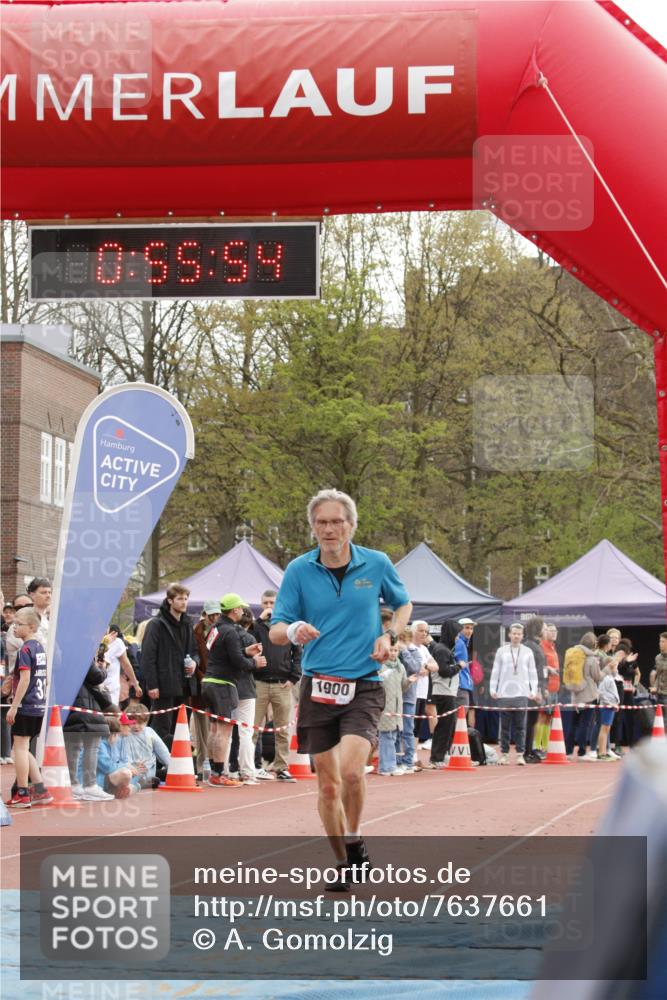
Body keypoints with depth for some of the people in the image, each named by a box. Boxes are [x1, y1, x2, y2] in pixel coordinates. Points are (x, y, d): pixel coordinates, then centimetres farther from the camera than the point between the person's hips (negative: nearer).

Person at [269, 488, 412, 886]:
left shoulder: (377, 564, 0)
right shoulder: (298, 570, 0)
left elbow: (404, 604, 19)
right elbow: (275, 631, 0)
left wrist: (389, 636, -1)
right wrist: (292, 631, -24)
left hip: (364, 687, -2)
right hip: (317, 688, 2)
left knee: (351, 769, -23)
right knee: (328, 785, 6)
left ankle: (355, 842, 2)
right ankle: (344, 864, 22)